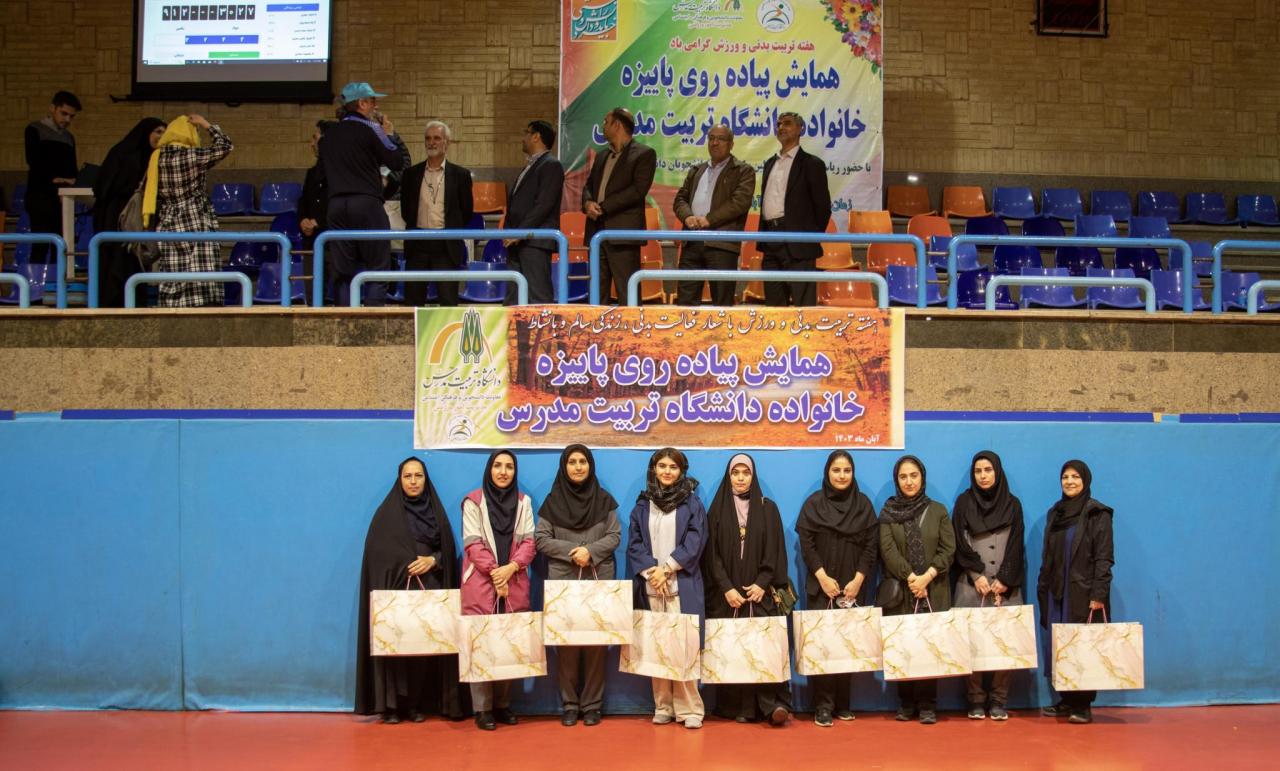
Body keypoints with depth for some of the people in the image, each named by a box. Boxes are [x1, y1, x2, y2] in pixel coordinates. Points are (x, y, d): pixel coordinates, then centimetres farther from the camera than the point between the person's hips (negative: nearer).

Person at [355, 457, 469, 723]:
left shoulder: (435, 511, 13)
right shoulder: (386, 513, 5)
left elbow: (448, 550, 9)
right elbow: (377, 552, -3)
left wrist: (432, 560, -12)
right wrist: (413, 563, -11)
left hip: (430, 590, 2)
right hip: (395, 589, -2)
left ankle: (418, 703, 5)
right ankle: (391, 704, -2)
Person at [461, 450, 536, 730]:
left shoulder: (523, 502, 11)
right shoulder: (473, 501, 0)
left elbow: (528, 541, 5)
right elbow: (473, 544, -5)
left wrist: (510, 567, -11)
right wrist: (494, 573, -13)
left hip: (514, 584, 3)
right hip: (481, 584, -3)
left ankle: (503, 704, 12)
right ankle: (483, 709, 0)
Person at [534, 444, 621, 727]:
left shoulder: (603, 499, 7)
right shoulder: (552, 501, 5)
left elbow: (614, 536, 3)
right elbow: (540, 539, 1)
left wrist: (590, 550, -13)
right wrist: (571, 550, -12)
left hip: (599, 580, 0)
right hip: (563, 581, 0)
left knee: (596, 642, -1)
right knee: (566, 643, -1)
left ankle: (592, 704, 7)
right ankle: (569, 704, 7)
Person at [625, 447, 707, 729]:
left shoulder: (691, 503, 6)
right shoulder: (643, 505, 13)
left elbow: (694, 542, -3)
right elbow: (634, 543, 7)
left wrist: (667, 569, -11)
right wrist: (649, 571, -8)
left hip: (682, 585, -3)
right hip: (650, 585, 3)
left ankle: (689, 708, -5)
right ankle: (662, 705, 7)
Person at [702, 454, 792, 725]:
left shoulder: (768, 508, 9)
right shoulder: (718, 509, 7)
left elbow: (775, 551, 4)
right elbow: (712, 553, 1)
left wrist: (762, 584, -9)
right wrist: (726, 588, -10)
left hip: (759, 590, 0)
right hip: (726, 593, 0)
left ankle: (773, 703, -15)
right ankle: (736, 706, -1)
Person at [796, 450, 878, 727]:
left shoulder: (863, 504, 7)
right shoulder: (814, 503, 3)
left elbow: (872, 544, 3)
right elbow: (806, 542, -2)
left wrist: (858, 579, -7)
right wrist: (823, 577, -10)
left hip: (852, 587, 1)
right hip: (820, 587, -1)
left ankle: (843, 704, 9)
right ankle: (823, 706, -4)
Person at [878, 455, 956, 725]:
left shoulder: (938, 511, 8)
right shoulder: (887, 513, 6)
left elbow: (948, 550, 1)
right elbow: (888, 550, -5)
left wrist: (927, 576, -12)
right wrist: (910, 577, -15)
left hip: (934, 591, 0)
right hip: (899, 591, 0)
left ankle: (927, 705, 2)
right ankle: (906, 703, 8)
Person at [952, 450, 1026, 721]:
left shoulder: (1012, 504, 9)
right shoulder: (964, 503, 7)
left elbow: (1015, 546, 4)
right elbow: (960, 544, 1)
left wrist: (1004, 580, -6)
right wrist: (977, 575, -8)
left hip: (1005, 585, 1)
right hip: (971, 584, -1)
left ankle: (998, 701, 2)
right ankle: (976, 700, 2)